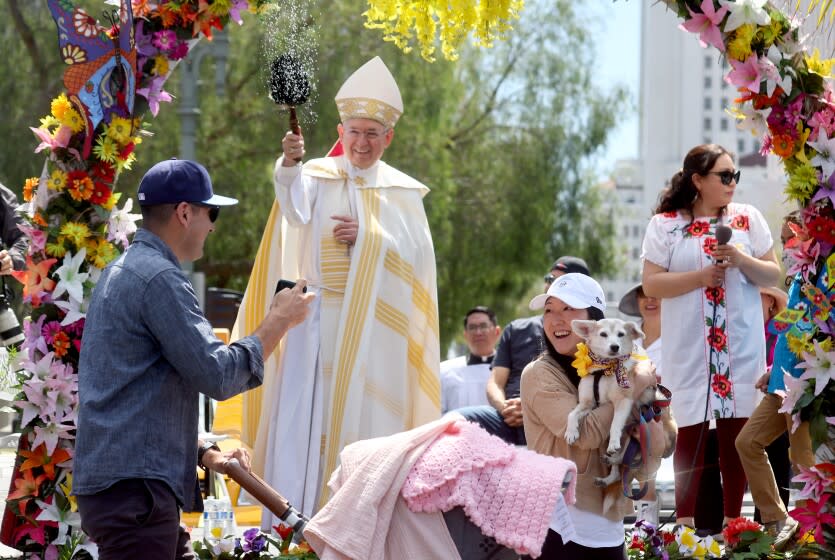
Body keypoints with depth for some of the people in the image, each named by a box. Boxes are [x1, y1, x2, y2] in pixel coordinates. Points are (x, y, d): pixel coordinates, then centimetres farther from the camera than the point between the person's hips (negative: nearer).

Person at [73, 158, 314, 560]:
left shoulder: (122, 271, 20)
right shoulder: (159, 278, -13)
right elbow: (218, 376, -16)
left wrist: (204, 455, 20)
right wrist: (279, 320, -4)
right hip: (134, 486, -10)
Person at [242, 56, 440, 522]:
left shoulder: (403, 193, 9)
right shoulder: (318, 176, 2)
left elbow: (416, 253, 1)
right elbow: (295, 211, -20)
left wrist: (366, 236, -13)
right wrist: (289, 165, -41)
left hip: (374, 327, 1)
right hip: (318, 320, -1)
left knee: (360, 414, 1)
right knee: (303, 414, -5)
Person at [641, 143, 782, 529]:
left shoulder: (748, 218, 6)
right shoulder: (665, 225, 0)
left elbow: (773, 277, 6)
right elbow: (651, 284, -5)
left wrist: (742, 260, -13)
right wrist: (701, 276, -15)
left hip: (741, 348, 2)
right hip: (690, 350, -2)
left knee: (737, 432, 3)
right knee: (691, 433, 0)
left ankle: (732, 522, 11)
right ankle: (685, 523, 7)